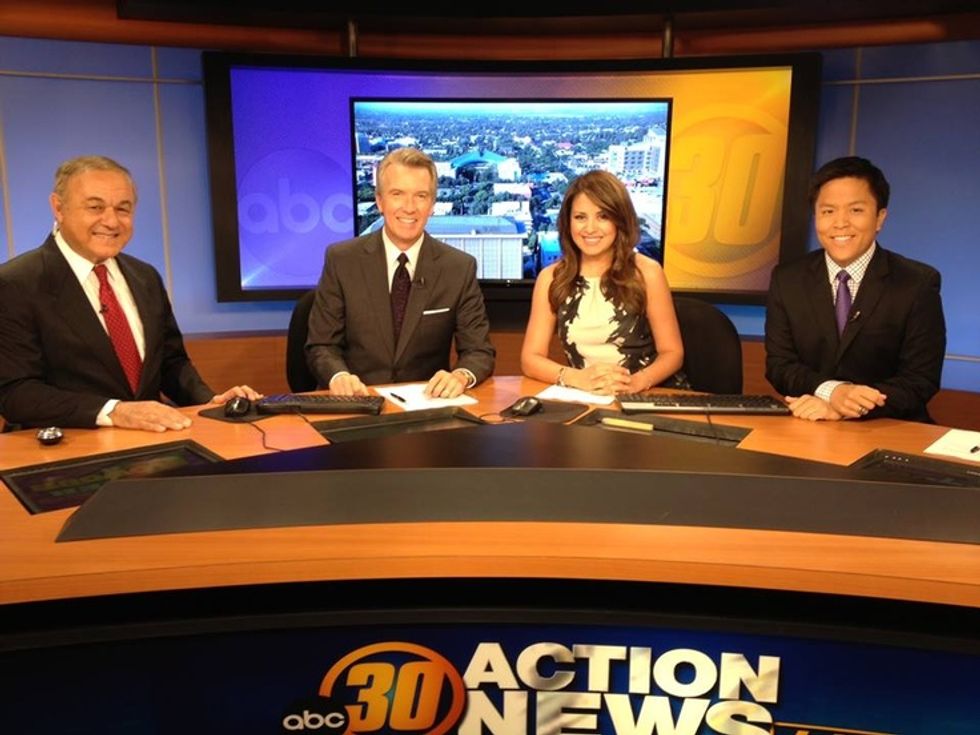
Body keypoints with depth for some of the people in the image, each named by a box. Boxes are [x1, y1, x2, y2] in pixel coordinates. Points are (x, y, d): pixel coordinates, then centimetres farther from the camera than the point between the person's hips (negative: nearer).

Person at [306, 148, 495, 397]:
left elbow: (480, 351, 0)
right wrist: (338, 376, -22)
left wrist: (461, 376, -23)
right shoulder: (341, 260, -1)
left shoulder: (460, 268, -1)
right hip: (358, 402, 0)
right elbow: (321, 346, 0)